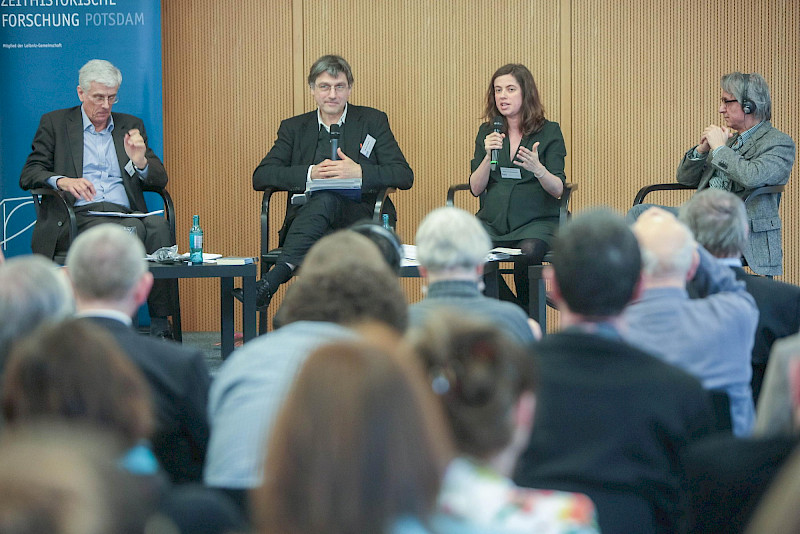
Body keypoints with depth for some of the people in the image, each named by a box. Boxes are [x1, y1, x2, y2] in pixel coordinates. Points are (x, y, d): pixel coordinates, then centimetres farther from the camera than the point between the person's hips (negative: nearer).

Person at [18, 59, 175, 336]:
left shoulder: (130, 126, 24)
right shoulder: (54, 123, 15)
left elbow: (160, 179, 18)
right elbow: (28, 175, 6)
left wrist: (139, 160, -5)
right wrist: (62, 181, -16)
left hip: (125, 216, 3)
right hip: (77, 218, -3)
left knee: (158, 227, -33)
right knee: (130, 231, -36)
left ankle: (160, 328, -33)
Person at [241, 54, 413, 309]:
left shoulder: (373, 121, 12)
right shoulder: (294, 128, 17)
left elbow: (404, 176, 2)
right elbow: (261, 177, 4)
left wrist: (359, 172, -15)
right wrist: (310, 173, -12)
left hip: (361, 219, -2)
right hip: (306, 219, 2)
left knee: (326, 198, -35)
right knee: (323, 198, -34)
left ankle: (273, 278, -49)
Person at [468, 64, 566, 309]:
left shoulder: (549, 132, 4)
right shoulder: (487, 132, 14)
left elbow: (558, 190, -4)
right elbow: (476, 188, 7)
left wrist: (537, 169, -24)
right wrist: (489, 156, -10)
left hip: (537, 220, -3)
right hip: (492, 221, 3)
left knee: (528, 251, -37)